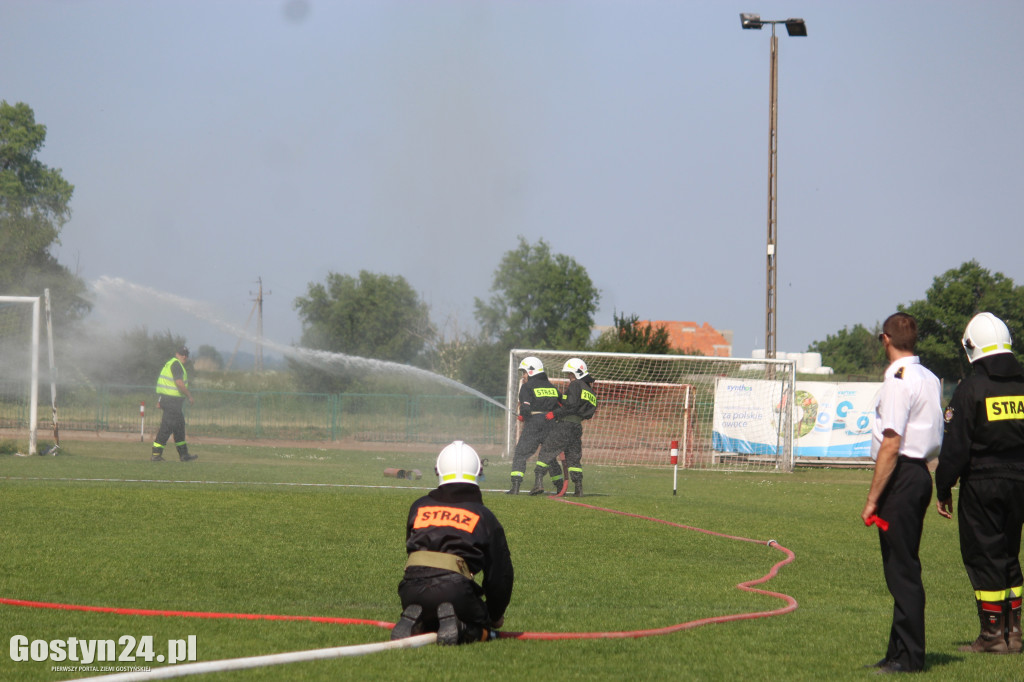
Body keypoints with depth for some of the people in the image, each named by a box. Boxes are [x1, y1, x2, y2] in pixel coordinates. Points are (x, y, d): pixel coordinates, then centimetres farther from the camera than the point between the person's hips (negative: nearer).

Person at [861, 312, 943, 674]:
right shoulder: (930, 379, 13)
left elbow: (891, 444, -20)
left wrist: (872, 499, -18)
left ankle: (909, 656, -3)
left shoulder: (898, 380, -15)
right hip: (922, 473, 9)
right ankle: (900, 651, 21)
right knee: (903, 566, 15)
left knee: (901, 569, -5)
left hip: (901, 477, -9)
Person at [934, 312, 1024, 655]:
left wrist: (943, 489, -3)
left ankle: (993, 634, 2)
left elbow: (955, 446, -11)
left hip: (981, 484, -5)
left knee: (983, 555, 2)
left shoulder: (971, 389, -10)